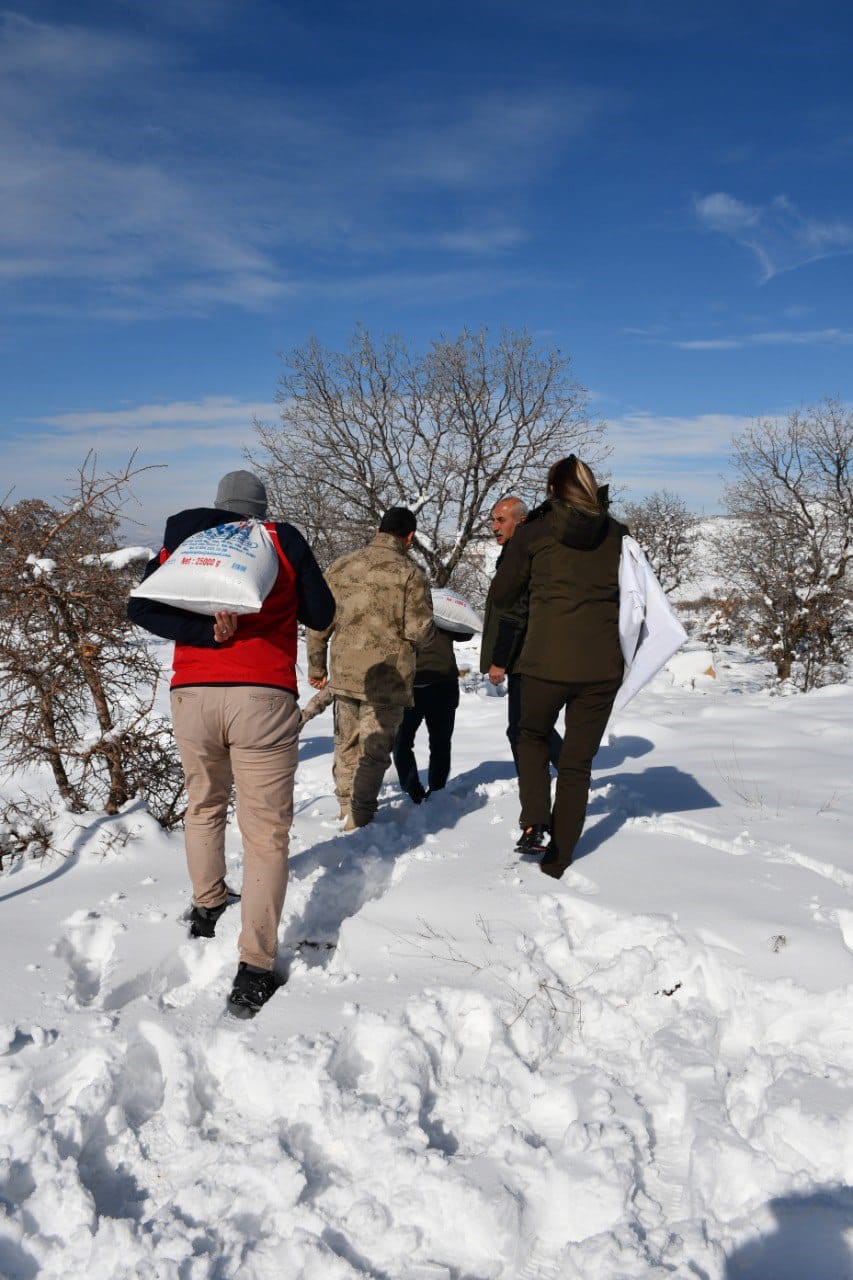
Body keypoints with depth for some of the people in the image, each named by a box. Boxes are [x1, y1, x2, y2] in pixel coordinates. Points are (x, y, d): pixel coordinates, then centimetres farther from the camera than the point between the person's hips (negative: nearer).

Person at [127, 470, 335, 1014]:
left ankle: (207, 908, 38)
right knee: (266, 831, 2)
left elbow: (141, 607, 1)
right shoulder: (284, 540, 7)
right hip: (263, 698, -3)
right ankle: (254, 969, -3)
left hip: (192, 697, 3)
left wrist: (207, 632, -7)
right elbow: (321, 615, 9)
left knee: (204, 806, 28)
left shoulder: (182, 538, 13)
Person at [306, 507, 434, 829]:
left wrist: (317, 667, 18)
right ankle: (358, 821, 4)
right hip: (388, 677, -5)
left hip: (344, 673, 5)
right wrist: (427, 632, 10)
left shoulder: (340, 566, 6)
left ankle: (346, 810, 33)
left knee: (346, 745, 20)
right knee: (374, 749, 4)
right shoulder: (409, 572, -9)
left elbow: (318, 622, 8)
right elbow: (419, 630, -14)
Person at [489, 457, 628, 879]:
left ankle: (535, 824, 2)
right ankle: (556, 864, 16)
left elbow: (500, 595, 6)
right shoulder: (617, 534, 6)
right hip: (603, 665, 2)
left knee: (532, 738, 23)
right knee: (577, 763, 12)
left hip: (547, 661, -2)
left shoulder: (535, 532, -1)